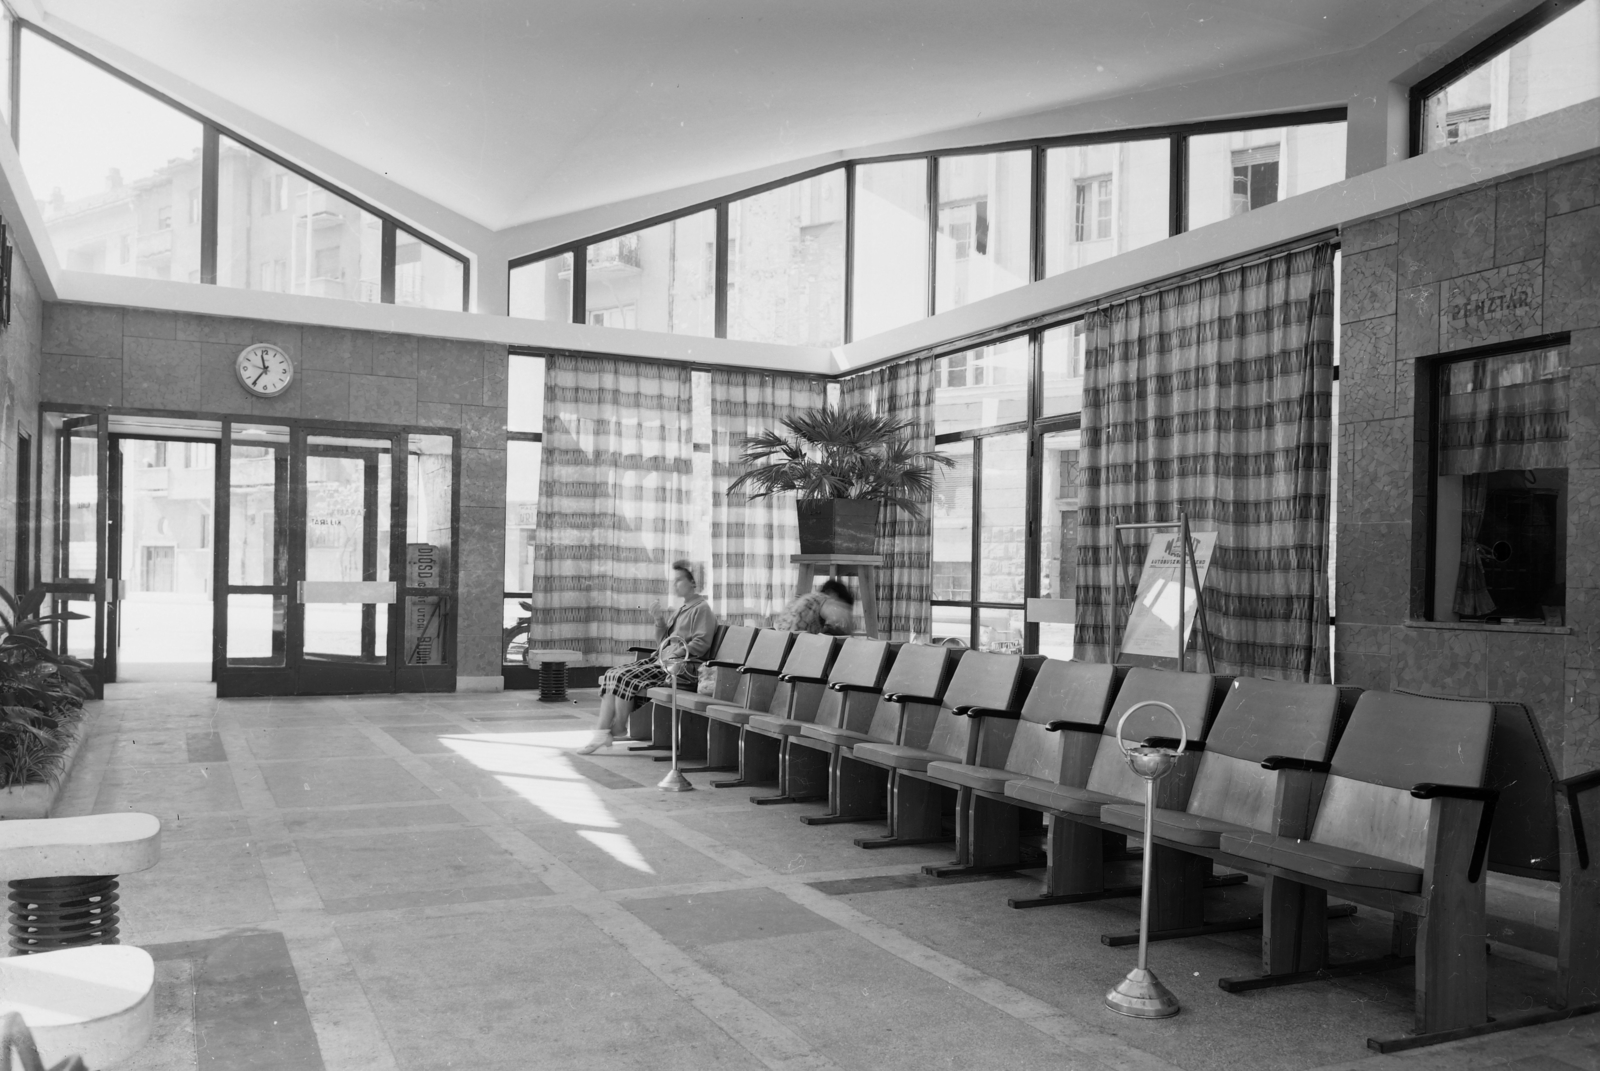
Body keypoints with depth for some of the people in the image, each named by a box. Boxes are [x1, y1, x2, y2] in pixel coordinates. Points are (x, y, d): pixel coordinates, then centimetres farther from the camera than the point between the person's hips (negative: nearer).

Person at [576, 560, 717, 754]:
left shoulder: (702, 609, -4)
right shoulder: (680, 610, 24)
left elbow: (701, 644, -15)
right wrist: (659, 621, 6)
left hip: (682, 668, -9)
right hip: (665, 661, 9)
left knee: (625, 677, -24)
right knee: (611, 674, -6)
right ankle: (602, 732, -12)